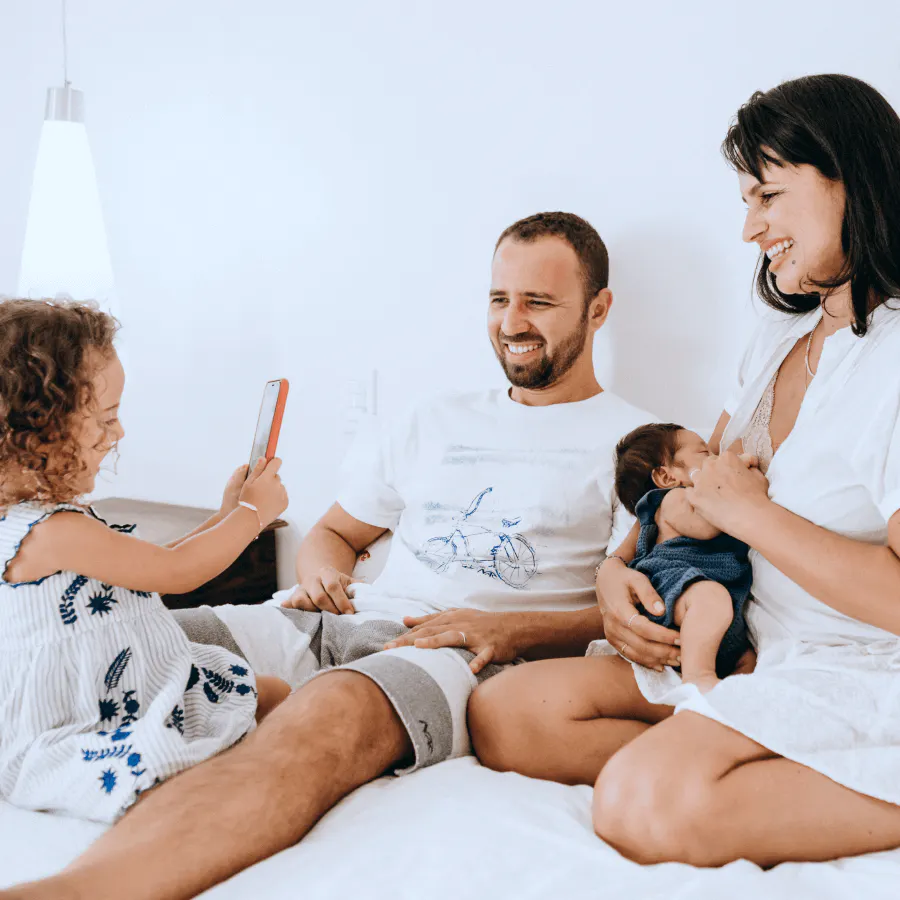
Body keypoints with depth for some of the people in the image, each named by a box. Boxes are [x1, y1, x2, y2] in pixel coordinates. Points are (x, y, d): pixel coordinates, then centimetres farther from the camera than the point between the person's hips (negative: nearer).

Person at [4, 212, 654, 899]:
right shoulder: (437, 422, 26)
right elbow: (332, 534, 31)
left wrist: (510, 629, -16)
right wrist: (323, 575, 7)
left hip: (467, 657, -6)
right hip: (345, 621, 6)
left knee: (334, 711, -41)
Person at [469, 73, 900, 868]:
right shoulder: (783, 336, 13)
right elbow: (702, 479, 23)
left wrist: (752, 512, -14)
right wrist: (619, 569, 4)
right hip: (756, 655, 9)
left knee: (647, 805, -34)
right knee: (505, 713, -8)